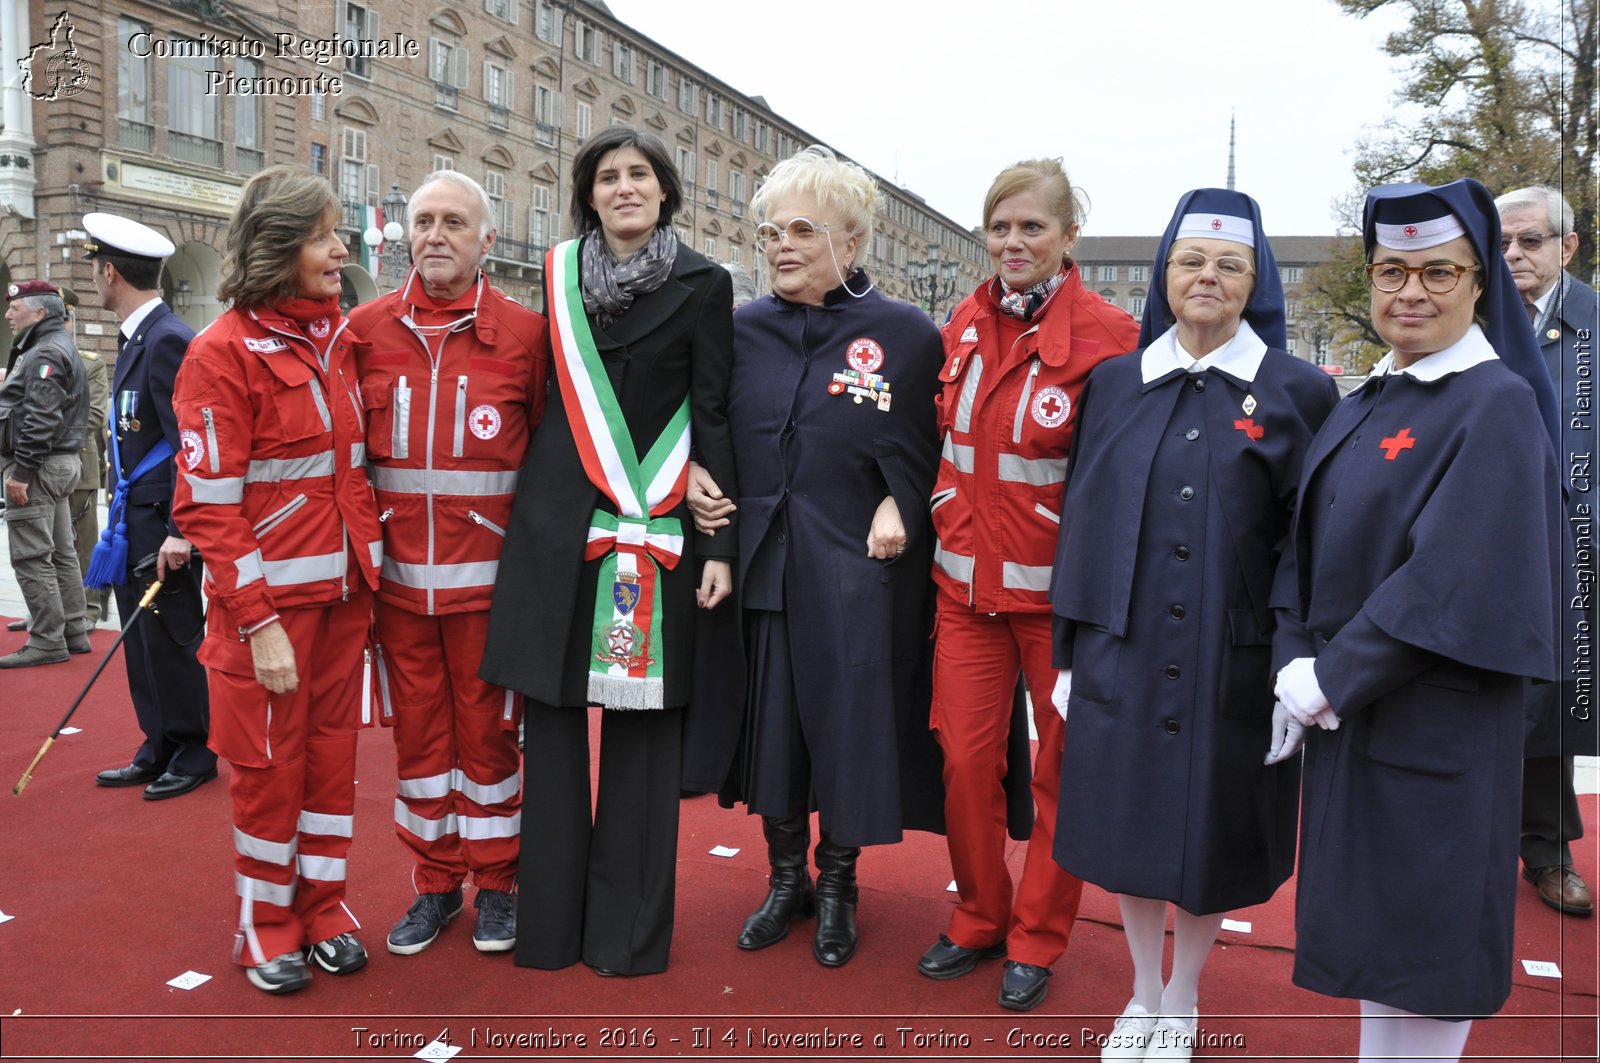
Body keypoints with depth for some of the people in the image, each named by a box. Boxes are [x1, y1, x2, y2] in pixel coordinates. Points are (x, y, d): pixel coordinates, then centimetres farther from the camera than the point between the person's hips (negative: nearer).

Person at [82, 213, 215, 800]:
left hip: (162, 522, -9)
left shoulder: (168, 339, -16)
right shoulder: (135, 336, 14)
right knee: (142, 642, 14)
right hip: (135, 519, 9)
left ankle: (193, 755, 14)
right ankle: (158, 752, 25)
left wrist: (178, 531, -24)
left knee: (171, 640, 1)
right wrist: (122, 511, 17)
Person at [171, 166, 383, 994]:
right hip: (270, 601, -5)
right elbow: (209, 505, -13)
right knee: (271, 764, 6)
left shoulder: (339, 340, 8)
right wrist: (259, 622, -16)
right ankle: (266, 924, 25)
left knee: (333, 753, 13)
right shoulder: (224, 352, -10)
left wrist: (369, 572, 10)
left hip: (344, 592, 6)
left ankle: (322, 908, 28)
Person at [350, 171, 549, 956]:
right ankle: (436, 883, 28)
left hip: (488, 574, -2)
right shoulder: (367, 328, 4)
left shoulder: (525, 332, -2)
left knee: (488, 728, 8)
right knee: (417, 729, 12)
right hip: (398, 574, 2)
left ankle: (496, 883, 26)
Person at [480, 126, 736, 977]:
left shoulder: (702, 286, 2)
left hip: (656, 526, -2)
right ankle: (549, 919, 19)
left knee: (643, 718, 3)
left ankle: (629, 928, 17)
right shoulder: (558, 274, 10)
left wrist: (716, 543, -7)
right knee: (553, 713, 5)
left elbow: (713, 418, -1)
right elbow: (541, 392, 15)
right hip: (558, 522, 3)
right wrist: (532, 507, 10)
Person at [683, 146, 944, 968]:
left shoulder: (907, 334, -5)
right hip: (760, 566, 3)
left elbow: (933, 452, 2)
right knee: (769, 724, 11)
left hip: (856, 575, -3)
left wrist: (900, 504, -14)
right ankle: (785, 877, 33)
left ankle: (837, 885, 30)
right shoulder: (742, 330, 5)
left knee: (847, 730, 7)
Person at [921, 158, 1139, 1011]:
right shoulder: (964, 325, 5)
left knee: (1061, 768, 9)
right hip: (967, 584, 4)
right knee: (964, 757, 9)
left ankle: (1036, 941, 28)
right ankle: (979, 918, 31)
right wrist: (948, 533, 11)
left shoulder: (1108, 335, -10)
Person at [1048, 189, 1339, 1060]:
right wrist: (1069, 653, 3)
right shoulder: (1115, 384, 4)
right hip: (1123, 651, 2)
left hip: (1231, 660, -2)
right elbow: (1083, 520, 5)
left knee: (1209, 833, 11)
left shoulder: (1299, 393, -2)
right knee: (1128, 824, 12)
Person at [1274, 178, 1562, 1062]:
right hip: (1348, 708, 7)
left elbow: (1457, 578, -20)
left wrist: (1334, 679, -16)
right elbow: (1307, 542, 8)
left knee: (1425, 921, 6)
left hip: (1436, 720, -7)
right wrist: (1296, 661, -6)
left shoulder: (1497, 405, -12)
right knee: (1371, 917, 17)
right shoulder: (1364, 405, 11)